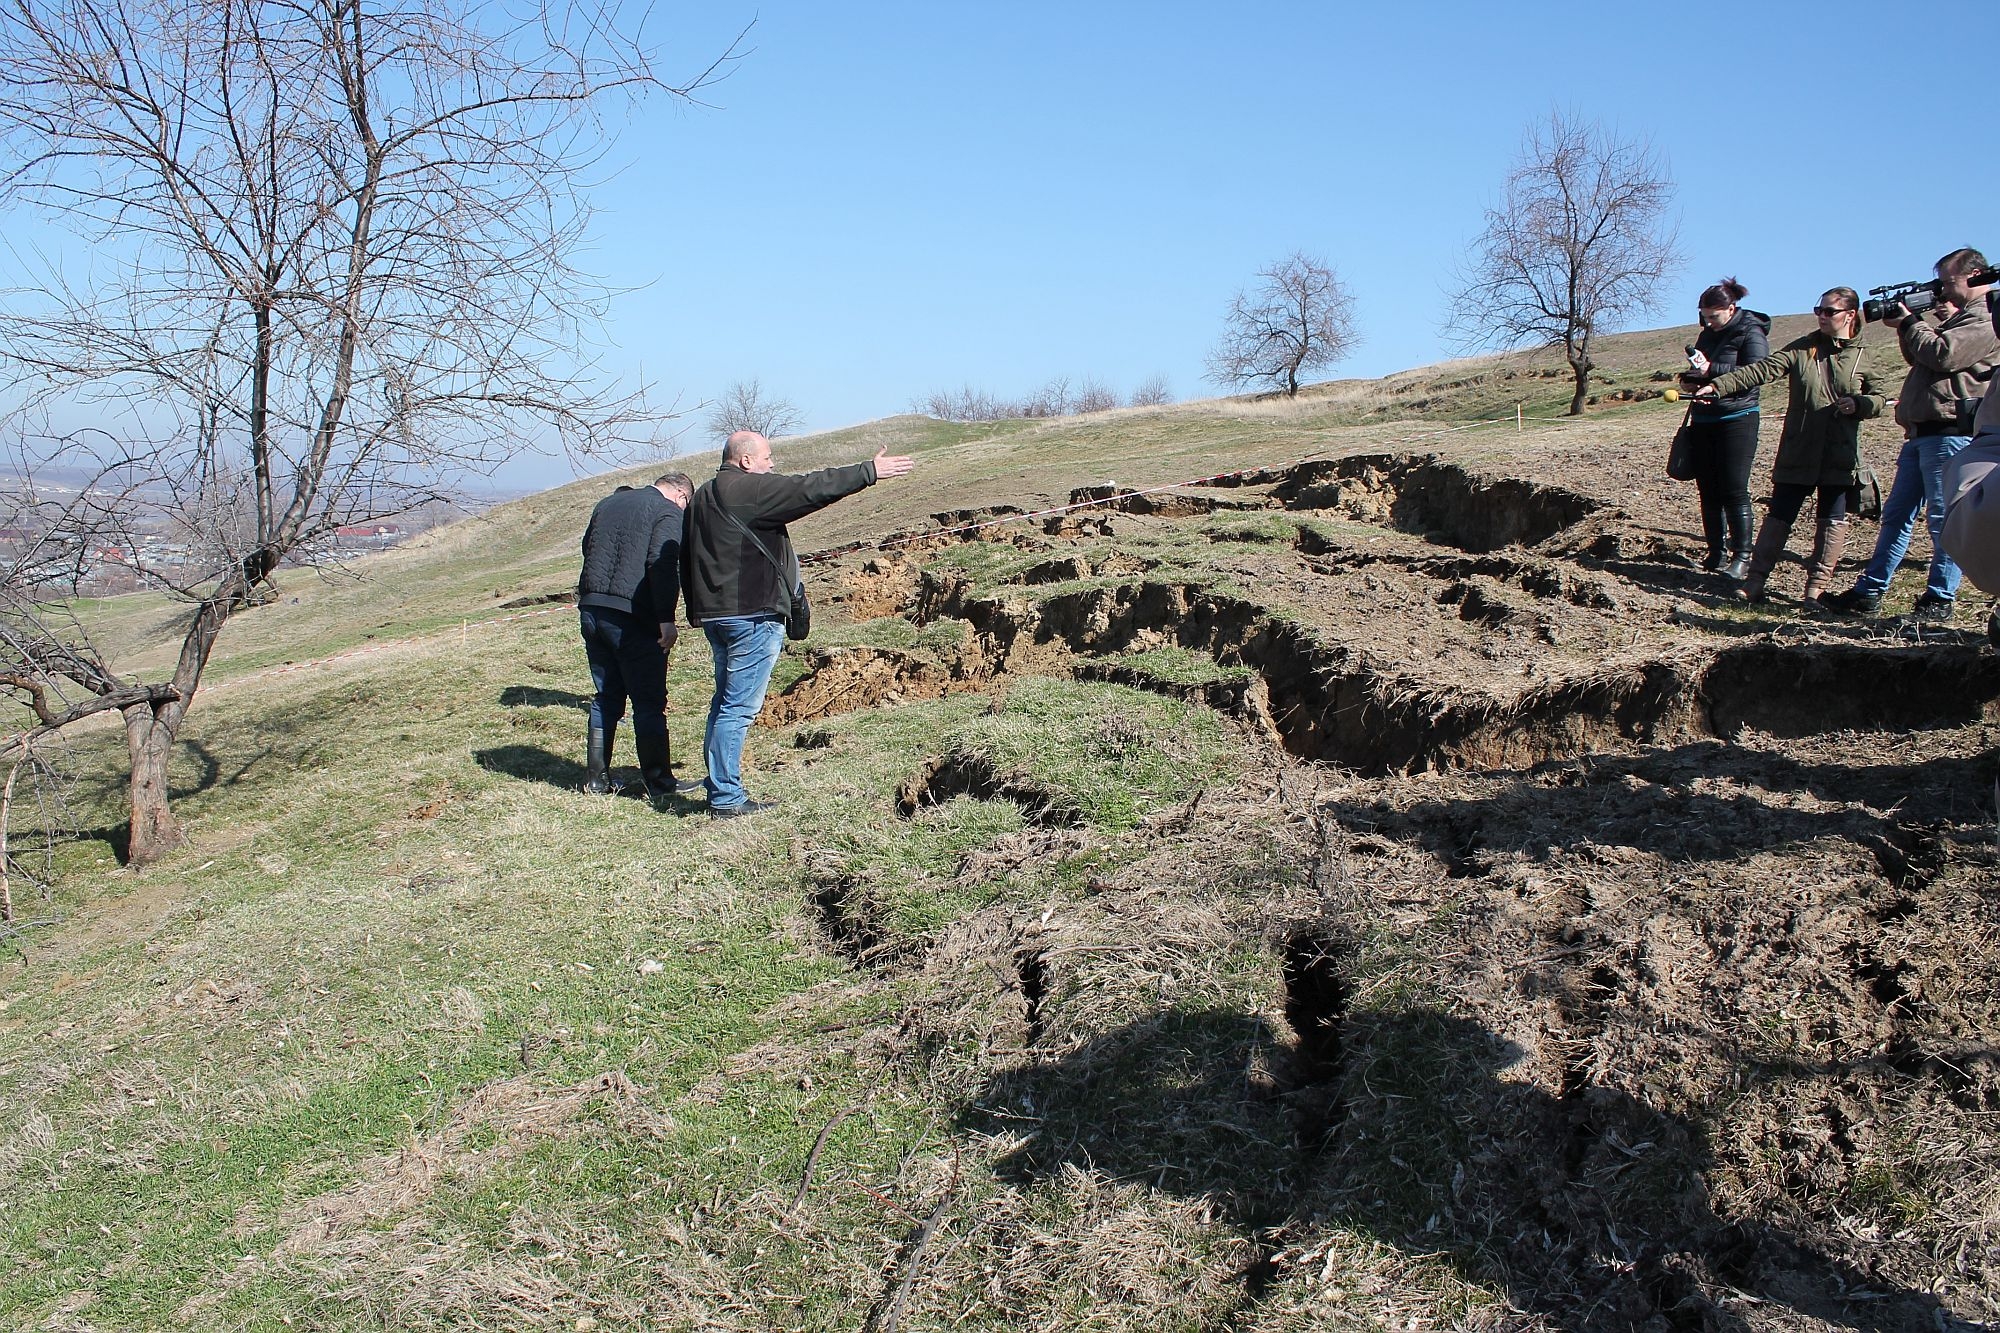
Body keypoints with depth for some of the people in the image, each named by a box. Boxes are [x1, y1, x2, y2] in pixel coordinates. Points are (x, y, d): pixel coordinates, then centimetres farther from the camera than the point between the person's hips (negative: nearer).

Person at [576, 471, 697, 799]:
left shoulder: (607, 503, 18)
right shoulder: (669, 512, -4)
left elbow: (587, 548, 22)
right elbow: (662, 564, -16)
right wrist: (666, 619, -18)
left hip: (590, 610, 7)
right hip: (632, 617, -7)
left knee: (605, 698, 15)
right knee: (649, 702, 1)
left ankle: (596, 778, 18)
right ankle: (658, 782, 4)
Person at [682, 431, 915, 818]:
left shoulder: (703, 496, 17)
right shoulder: (751, 489, -11)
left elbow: (687, 559, 21)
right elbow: (809, 489, -15)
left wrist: (697, 610, 25)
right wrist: (869, 472, -10)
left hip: (715, 612, 10)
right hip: (752, 615, -10)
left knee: (725, 703, 15)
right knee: (738, 707, -7)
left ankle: (720, 790, 20)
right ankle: (726, 798, -5)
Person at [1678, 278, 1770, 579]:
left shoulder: (1751, 333, -7)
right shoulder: (1707, 334, 15)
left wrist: (1711, 369, -24)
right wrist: (1692, 379, 3)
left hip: (1737, 420, -7)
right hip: (1703, 420, 7)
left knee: (1734, 491, -10)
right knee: (1708, 491, 7)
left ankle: (1742, 556, -5)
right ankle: (1717, 552, 14)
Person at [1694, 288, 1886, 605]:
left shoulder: (1862, 356, 4)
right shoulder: (1801, 349, 3)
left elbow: (1879, 398, 9)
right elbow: (1761, 370, -9)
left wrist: (1857, 404, -13)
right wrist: (1719, 385, -22)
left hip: (1840, 457, 0)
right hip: (1797, 454, 0)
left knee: (1832, 522, 4)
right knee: (1779, 516, 3)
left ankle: (1817, 585, 12)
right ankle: (1755, 580, 6)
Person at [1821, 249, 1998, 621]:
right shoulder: (1959, 318, 24)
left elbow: (1941, 355, -19)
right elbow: (1921, 359, 25)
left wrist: (1909, 322, -5)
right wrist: (1908, 326, 9)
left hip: (1950, 433, -10)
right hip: (1921, 432, 10)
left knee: (1943, 520, -5)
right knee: (1896, 514, 9)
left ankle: (1939, 601, 1)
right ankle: (1868, 593, 12)